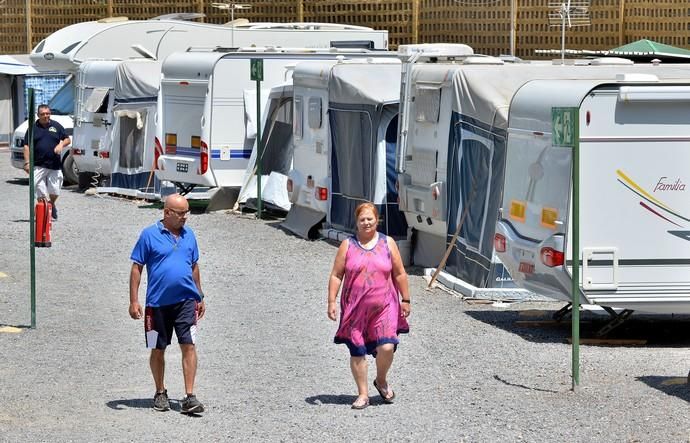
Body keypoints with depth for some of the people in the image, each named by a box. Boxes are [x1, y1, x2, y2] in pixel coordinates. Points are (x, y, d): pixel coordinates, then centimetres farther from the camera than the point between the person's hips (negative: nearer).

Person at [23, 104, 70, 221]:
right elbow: (27, 146, 2)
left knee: (55, 191, 4)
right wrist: (27, 162, -7)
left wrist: (61, 145, -9)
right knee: (41, 193, -2)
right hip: (38, 166, -1)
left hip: (55, 166, 1)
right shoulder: (33, 128, 2)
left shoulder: (56, 126, 8)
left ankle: (52, 205, 34)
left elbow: (67, 139, 14)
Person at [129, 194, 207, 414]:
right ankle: (160, 393, 25)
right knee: (158, 349, 8)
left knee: (189, 346, -8)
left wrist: (200, 298, 19)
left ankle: (189, 397, -7)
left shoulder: (188, 235, 10)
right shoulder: (149, 235, -3)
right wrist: (134, 301, -7)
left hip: (186, 301, 2)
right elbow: (137, 268, -2)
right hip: (158, 303, -2)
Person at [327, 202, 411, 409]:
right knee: (357, 351, 2)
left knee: (386, 347, -14)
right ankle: (362, 394, 14)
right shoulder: (348, 245, 4)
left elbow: (400, 274, 10)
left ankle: (381, 380, 14)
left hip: (383, 307, -1)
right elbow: (336, 275, 4)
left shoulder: (388, 244, 6)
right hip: (355, 308, 1)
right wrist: (332, 302, -3)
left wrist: (405, 300, 9)